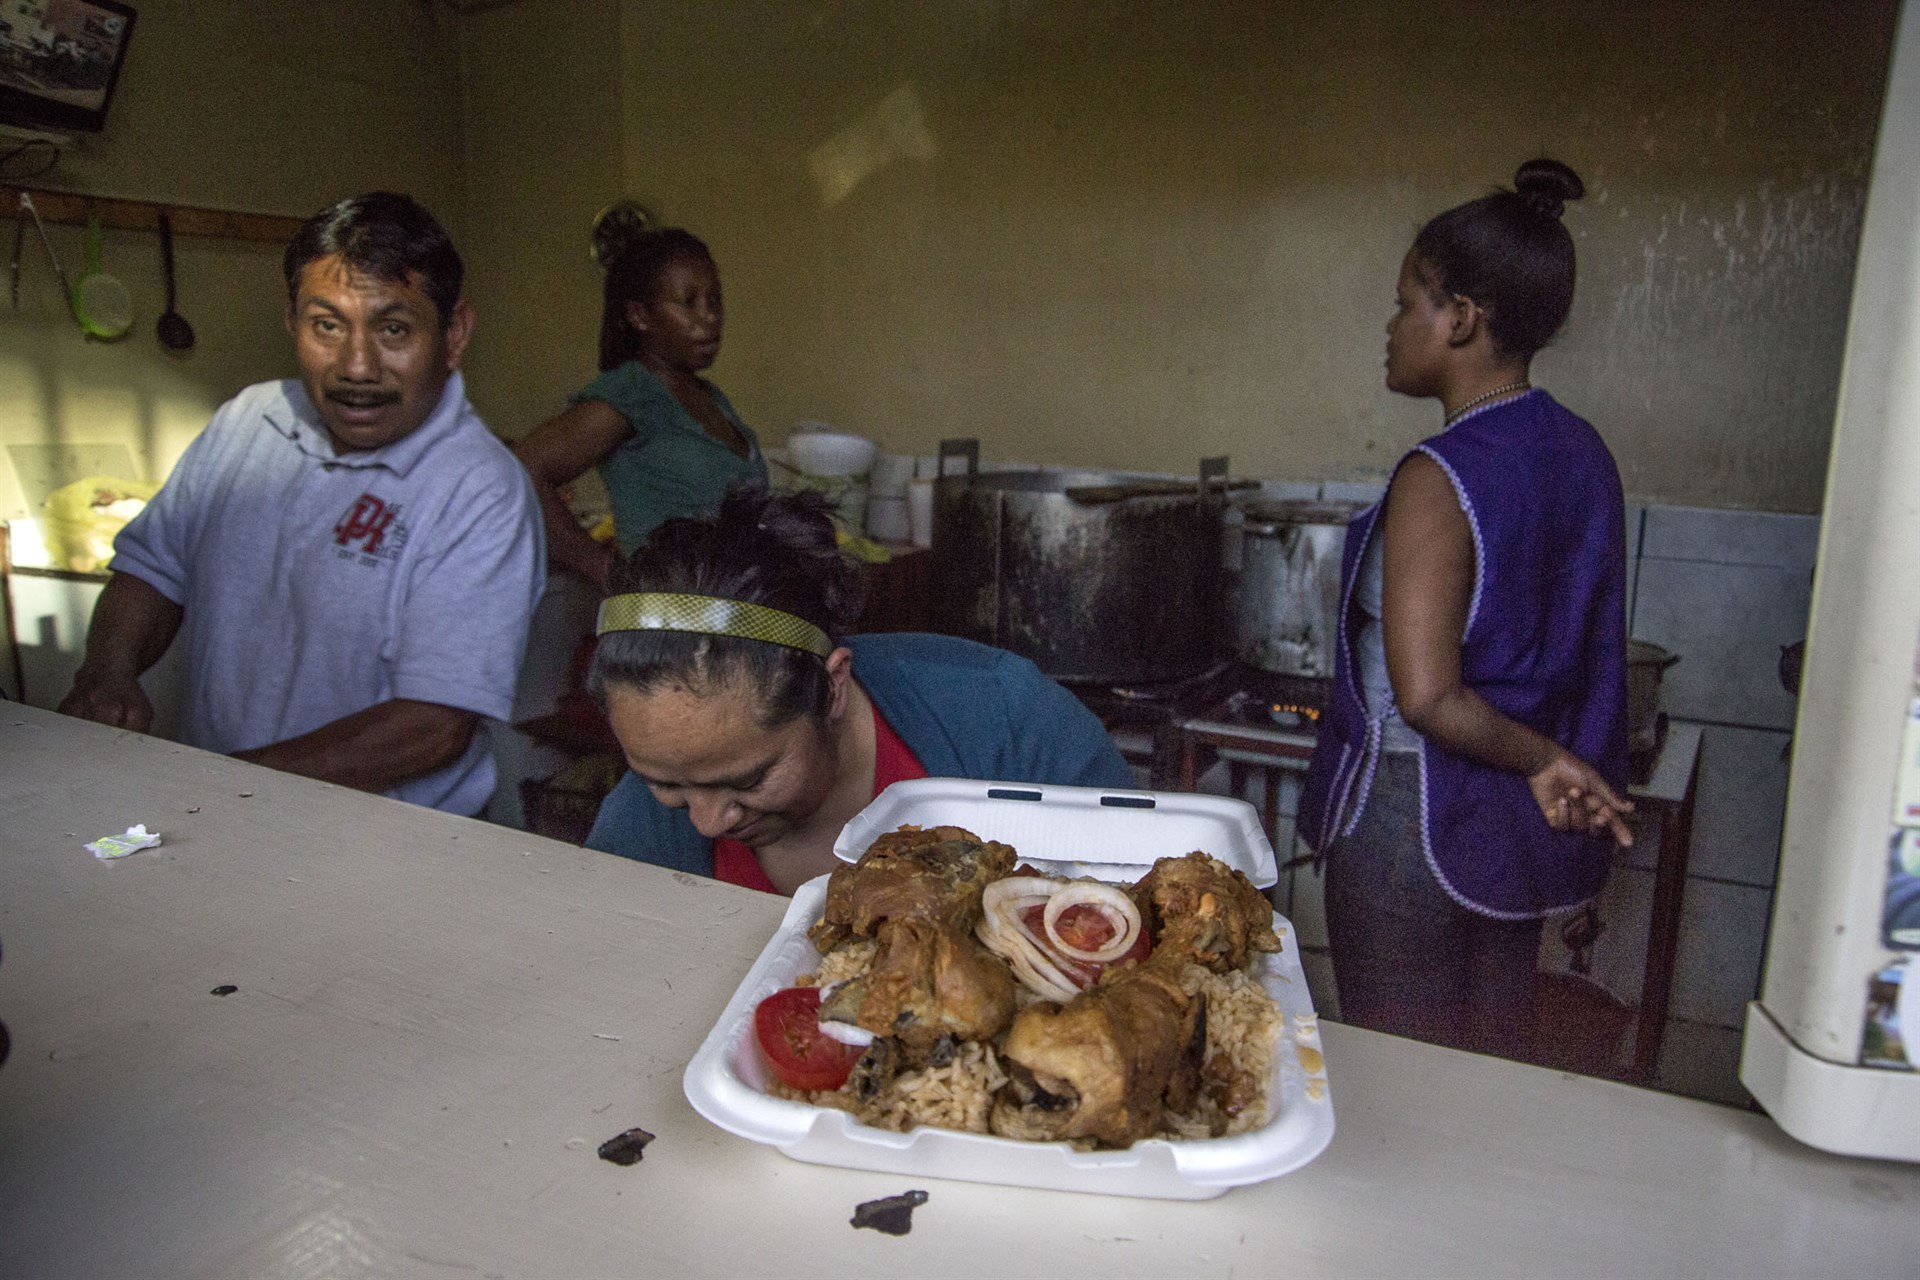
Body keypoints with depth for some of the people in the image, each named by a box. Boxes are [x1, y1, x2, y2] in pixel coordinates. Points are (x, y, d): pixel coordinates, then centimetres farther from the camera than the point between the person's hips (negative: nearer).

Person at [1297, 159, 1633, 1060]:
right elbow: (1581, 647, 10)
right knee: (1492, 1083, 21)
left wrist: (1540, 758, -11)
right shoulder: (1583, 454, 2)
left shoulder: (1437, 479, -22)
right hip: (1521, 824, 8)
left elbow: (1425, 697, -25)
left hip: (1416, 818, -8)